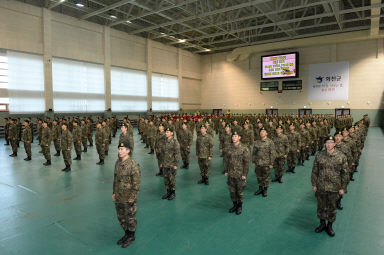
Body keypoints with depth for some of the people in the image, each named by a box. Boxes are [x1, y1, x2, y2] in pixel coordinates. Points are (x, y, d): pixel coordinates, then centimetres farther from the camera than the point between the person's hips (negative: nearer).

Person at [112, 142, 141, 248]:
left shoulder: (133, 165, -21)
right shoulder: (117, 162, 3)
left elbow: (136, 183, -18)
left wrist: (132, 197, -17)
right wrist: (114, 192, 12)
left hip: (128, 198, -7)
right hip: (118, 197, 7)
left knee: (130, 218, 10)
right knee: (121, 217, 20)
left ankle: (131, 237, 30)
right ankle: (126, 234, 40)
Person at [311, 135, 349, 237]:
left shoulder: (341, 156, -8)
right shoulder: (319, 155, -4)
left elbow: (344, 173, -2)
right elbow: (314, 171, 3)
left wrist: (342, 187, -2)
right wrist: (314, 184, 2)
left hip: (334, 188, -1)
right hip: (320, 187, 1)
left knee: (332, 207, 13)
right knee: (321, 206, 14)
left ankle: (329, 226, 32)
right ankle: (322, 224, 35)